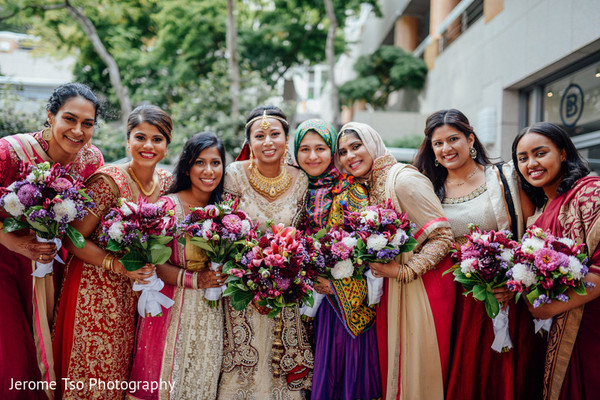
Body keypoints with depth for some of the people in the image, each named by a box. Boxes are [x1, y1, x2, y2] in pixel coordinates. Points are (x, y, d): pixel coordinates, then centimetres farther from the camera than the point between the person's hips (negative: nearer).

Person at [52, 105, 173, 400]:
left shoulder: (167, 182, 0)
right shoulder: (108, 181, -17)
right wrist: (118, 265, -23)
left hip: (139, 293, 5)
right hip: (97, 292, -5)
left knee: (126, 370, 15)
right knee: (94, 374, 6)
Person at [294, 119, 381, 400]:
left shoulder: (351, 190, -9)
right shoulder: (303, 192, 8)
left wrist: (335, 282, -16)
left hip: (351, 300, -5)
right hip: (317, 294, 5)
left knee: (350, 372, 3)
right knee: (322, 374, 12)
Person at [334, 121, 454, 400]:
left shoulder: (404, 180, -16)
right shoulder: (367, 188, 9)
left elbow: (443, 236, -18)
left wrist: (404, 271, -19)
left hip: (423, 288, -7)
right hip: (392, 289, 7)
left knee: (417, 367, 3)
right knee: (393, 363, 14)